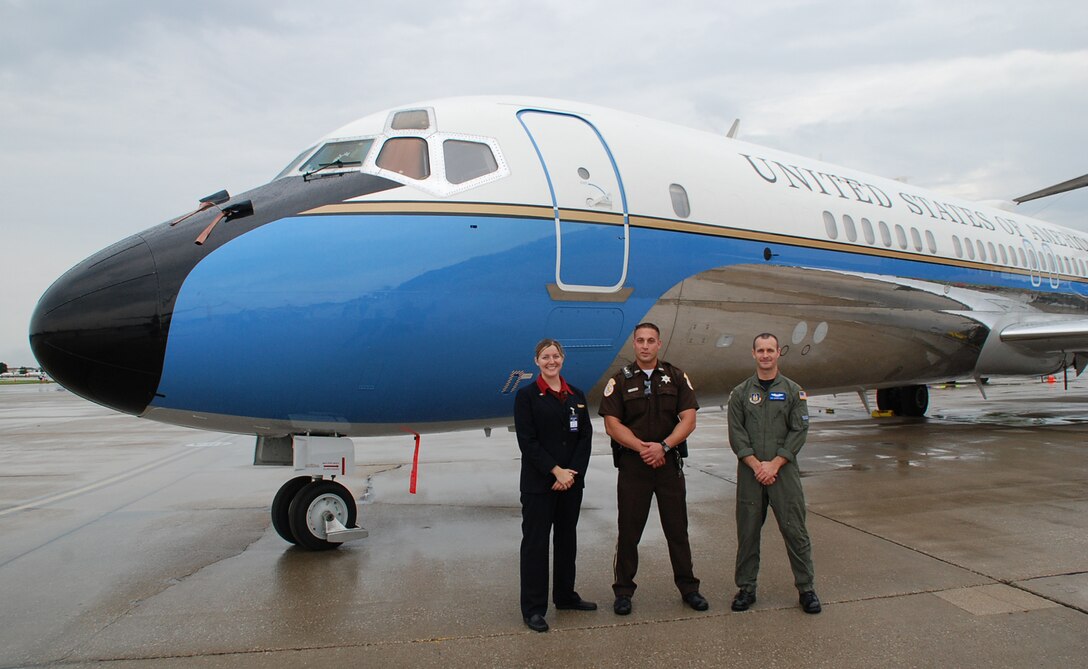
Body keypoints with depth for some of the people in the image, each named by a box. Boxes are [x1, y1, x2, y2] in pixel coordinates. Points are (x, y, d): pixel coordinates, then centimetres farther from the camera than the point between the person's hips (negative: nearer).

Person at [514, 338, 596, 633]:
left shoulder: (576, 395, 8)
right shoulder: (527, 395, -5)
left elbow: (585, 437, 4)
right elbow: (527, 441, -11)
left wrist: (573, 472, -9)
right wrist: (556, 471, -16)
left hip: (572, 480, 5)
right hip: (538, 484, -5)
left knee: (567, 539, 15)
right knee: (535, 542, 2)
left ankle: (565, 595, 31)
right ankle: (533, 608, 11)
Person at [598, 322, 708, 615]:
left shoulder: (676, 378, 5)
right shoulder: (620, 380, 1)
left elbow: (689, 419, -2)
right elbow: (612, 424, -6)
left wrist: (663, 446, -16)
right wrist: (642, 447, -17)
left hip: (669, 462, 1)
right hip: (632, 464, -1)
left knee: (677, 529, 9)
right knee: (629, 531, 5)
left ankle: (688, 588, 23)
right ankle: (624, 591, 18)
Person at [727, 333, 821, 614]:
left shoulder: (793, 391, 5)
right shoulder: (741, 393, 7)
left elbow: (799, 431, -2)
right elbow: (736, 433, 1)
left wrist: (774, 464, -11)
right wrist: (756, 465, -11)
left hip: (784, 471, -1)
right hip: (750, 472, 1)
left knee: (795, 530, 2)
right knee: (747, 531, 6)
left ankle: (806, 588, 15)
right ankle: (746, 588, 17)